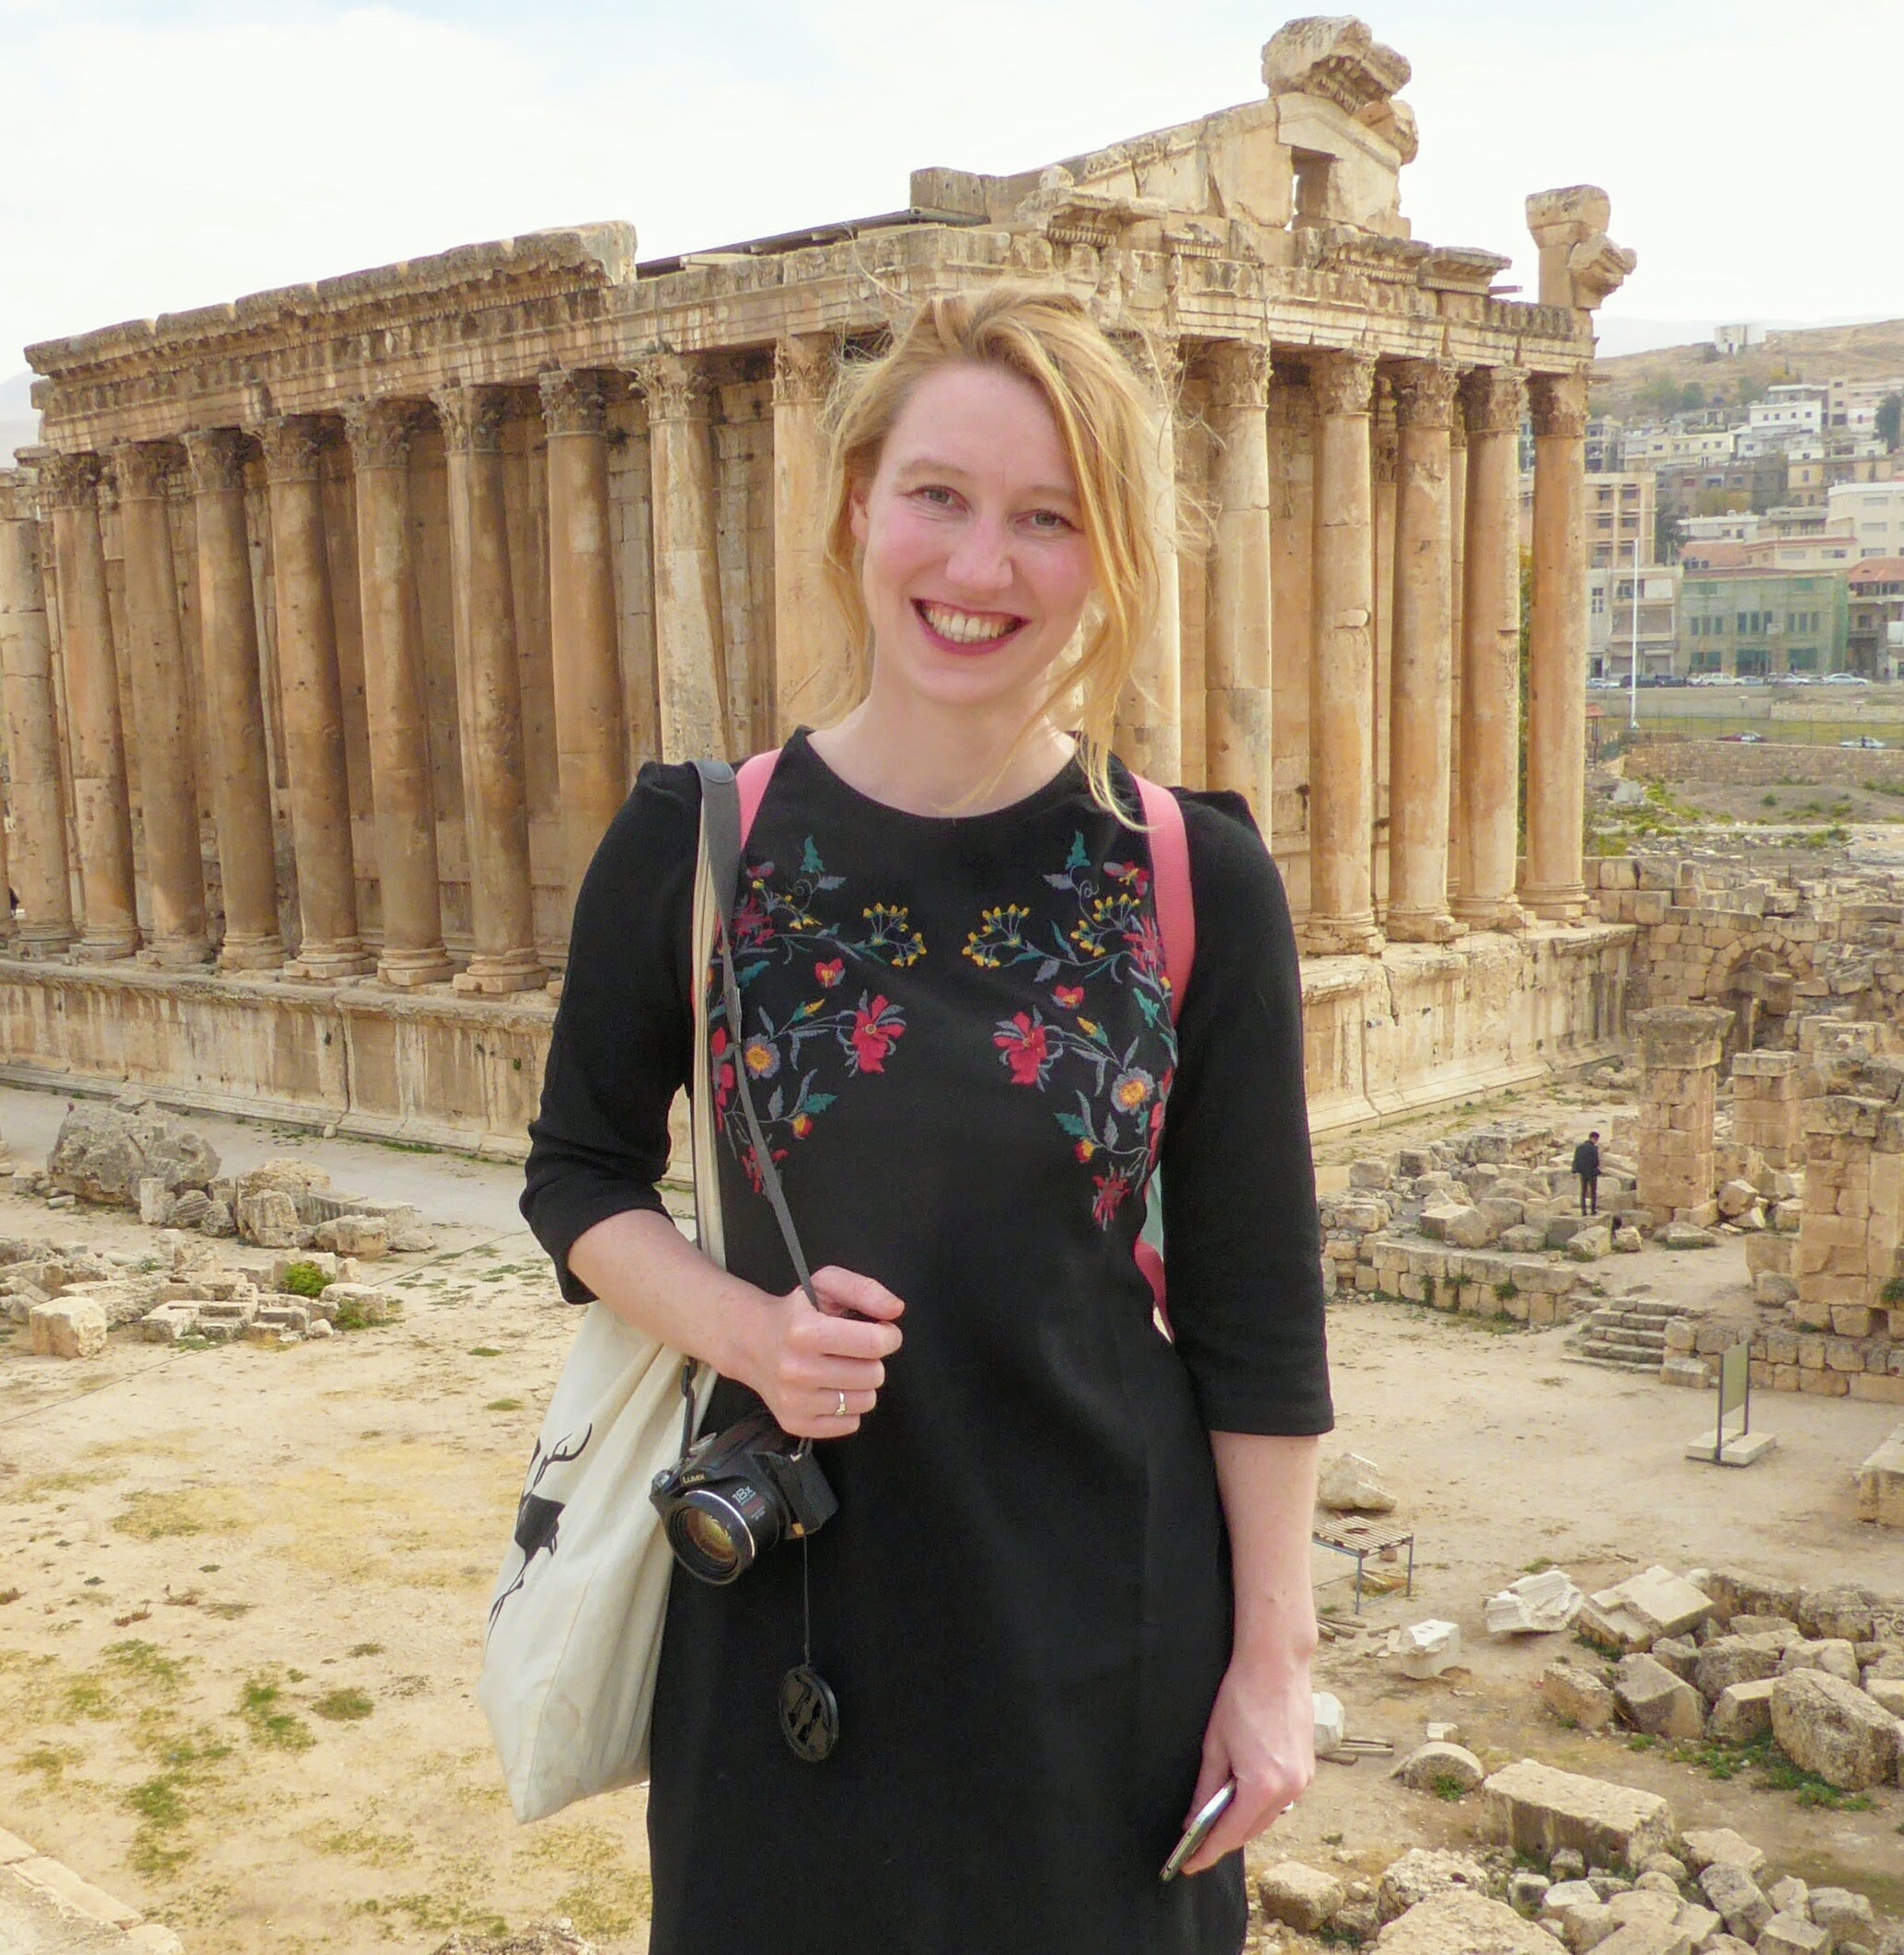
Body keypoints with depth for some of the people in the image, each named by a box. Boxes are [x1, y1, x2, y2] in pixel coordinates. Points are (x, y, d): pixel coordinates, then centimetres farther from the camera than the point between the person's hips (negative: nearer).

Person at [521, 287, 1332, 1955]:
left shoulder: (1198, 885, -8)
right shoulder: (694, 848, -7)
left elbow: (1257, 1315, -3)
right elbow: (583, 1175, 4)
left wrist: (1274, 1654, -1)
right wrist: (742, 1327, -14)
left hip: (1107, 1628, 0)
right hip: (790, 1605, 1)